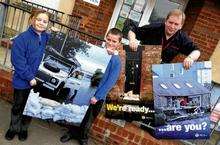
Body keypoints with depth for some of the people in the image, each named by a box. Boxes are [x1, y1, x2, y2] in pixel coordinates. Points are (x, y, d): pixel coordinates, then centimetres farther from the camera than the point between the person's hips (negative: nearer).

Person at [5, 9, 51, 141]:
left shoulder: (47, 38, -4)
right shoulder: (22, 39, -17)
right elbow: (18, 61, -20)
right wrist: (30, 78, -21)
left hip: (38, 81, 3)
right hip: (22, 81, -3)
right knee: (18, 106, 17)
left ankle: (24, 129, 41)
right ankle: (14, 128, 41)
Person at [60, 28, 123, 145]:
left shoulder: (116, 61, -12)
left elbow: (110, 82, -15)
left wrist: (97, 97, -17)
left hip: (98, 97, -2)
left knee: (88, 119, 16)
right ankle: (72, 132, 41)